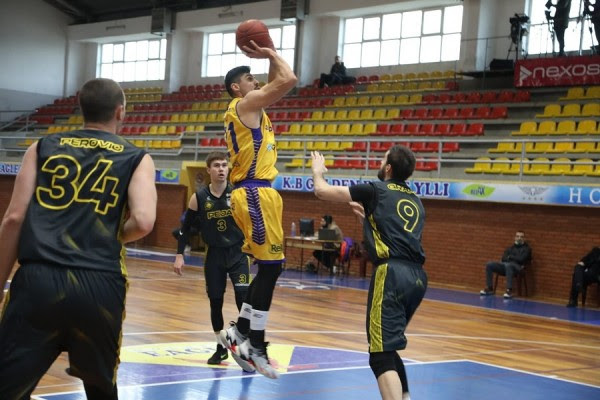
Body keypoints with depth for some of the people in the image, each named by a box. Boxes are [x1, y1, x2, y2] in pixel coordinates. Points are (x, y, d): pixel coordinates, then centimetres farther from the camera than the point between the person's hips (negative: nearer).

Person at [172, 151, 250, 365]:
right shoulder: (199, 198, -4)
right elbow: (186, 227, 4)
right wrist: (180, 255, -1)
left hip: (237, 253, -2)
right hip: (214, 255, 2)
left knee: (243, 298, -13)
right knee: (215, 302, 8)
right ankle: (221, 347, 25)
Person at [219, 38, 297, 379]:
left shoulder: (250, 107, 22)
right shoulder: (247, 103, -7)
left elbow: (278, 84, 35)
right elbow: (289, 80, -16)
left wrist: (270, 56, 25)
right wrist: (271, 54, -1)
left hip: (257, 192, 10)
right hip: (255, 193, -10)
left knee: (270, 268, 12)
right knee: (270, 266, -10)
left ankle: (239, 332, 17)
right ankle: (255, 347, -6)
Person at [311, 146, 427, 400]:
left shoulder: (377, 190, 6)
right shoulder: (415, 201, 23)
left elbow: (322, 191, 11)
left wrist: (318, 171, 32)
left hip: (392, 274, -7)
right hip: (417, 277, 7)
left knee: (382, 355, -10)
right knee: (389, 346, 25)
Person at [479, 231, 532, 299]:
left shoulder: (526, 248, 8)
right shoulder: (511, 248, 23)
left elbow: (521, 259, -8)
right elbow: (503, 258, 11)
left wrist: (510, 257, 4)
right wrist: (513, 258, -5)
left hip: (517, 267, -6)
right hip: (506, 264, 6)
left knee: (508, 265, -42)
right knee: (489, 265, -14)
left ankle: (509, 291, -45)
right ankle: (489, 288, -10)